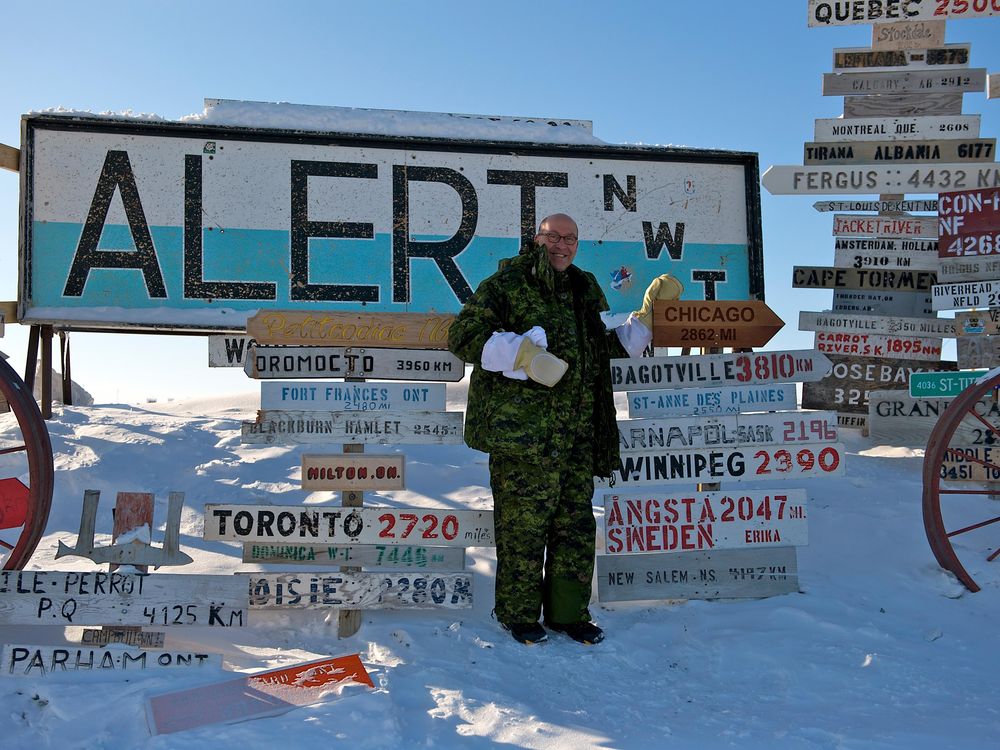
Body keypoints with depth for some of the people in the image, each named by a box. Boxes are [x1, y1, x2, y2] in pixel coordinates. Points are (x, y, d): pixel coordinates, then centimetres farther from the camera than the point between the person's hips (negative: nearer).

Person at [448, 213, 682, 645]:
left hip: (577, 433, 6)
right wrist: (524, 355, -16)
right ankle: (518, 614, 14)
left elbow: (614, 345, 29)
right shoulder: (506, 284, 0)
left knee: (576, 522, 10)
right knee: (523, 521, -2)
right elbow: (463, 337, -6)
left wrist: (651, 312, 18)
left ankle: (568, 612, 23)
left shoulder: (585, 291, 19)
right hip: (521, 428, -6)